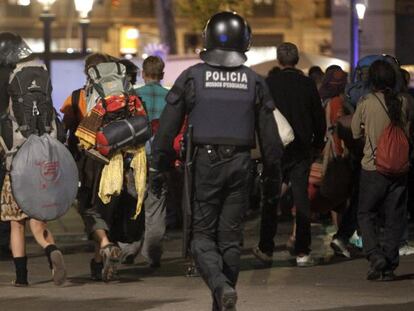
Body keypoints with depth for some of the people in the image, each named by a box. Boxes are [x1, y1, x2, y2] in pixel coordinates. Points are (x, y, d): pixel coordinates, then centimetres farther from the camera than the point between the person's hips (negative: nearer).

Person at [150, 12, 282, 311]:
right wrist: (273, 176, 14)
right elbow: (270, 136, 6)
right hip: (240, 164, 2)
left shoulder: (192, 77, -2)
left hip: (205, 162, -2)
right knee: (230, 236, 10)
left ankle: (220, 285, -21)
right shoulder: (254, 82, 4)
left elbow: (167, 127, -2)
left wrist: (157, 167, 5)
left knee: (203, 233, 4)